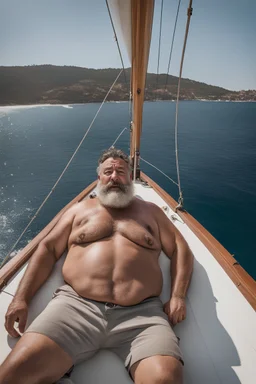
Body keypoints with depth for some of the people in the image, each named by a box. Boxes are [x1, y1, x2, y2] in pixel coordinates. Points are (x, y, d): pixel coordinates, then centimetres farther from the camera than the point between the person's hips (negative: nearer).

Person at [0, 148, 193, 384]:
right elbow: (48, 249, 16)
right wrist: (22, 298, 5)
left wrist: (177, 296, -1)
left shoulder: (151, 211, 18)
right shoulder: (81, 209, 19)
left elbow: (181, 251, 15)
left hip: (142, 314, 0)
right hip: (76, 304, 1)